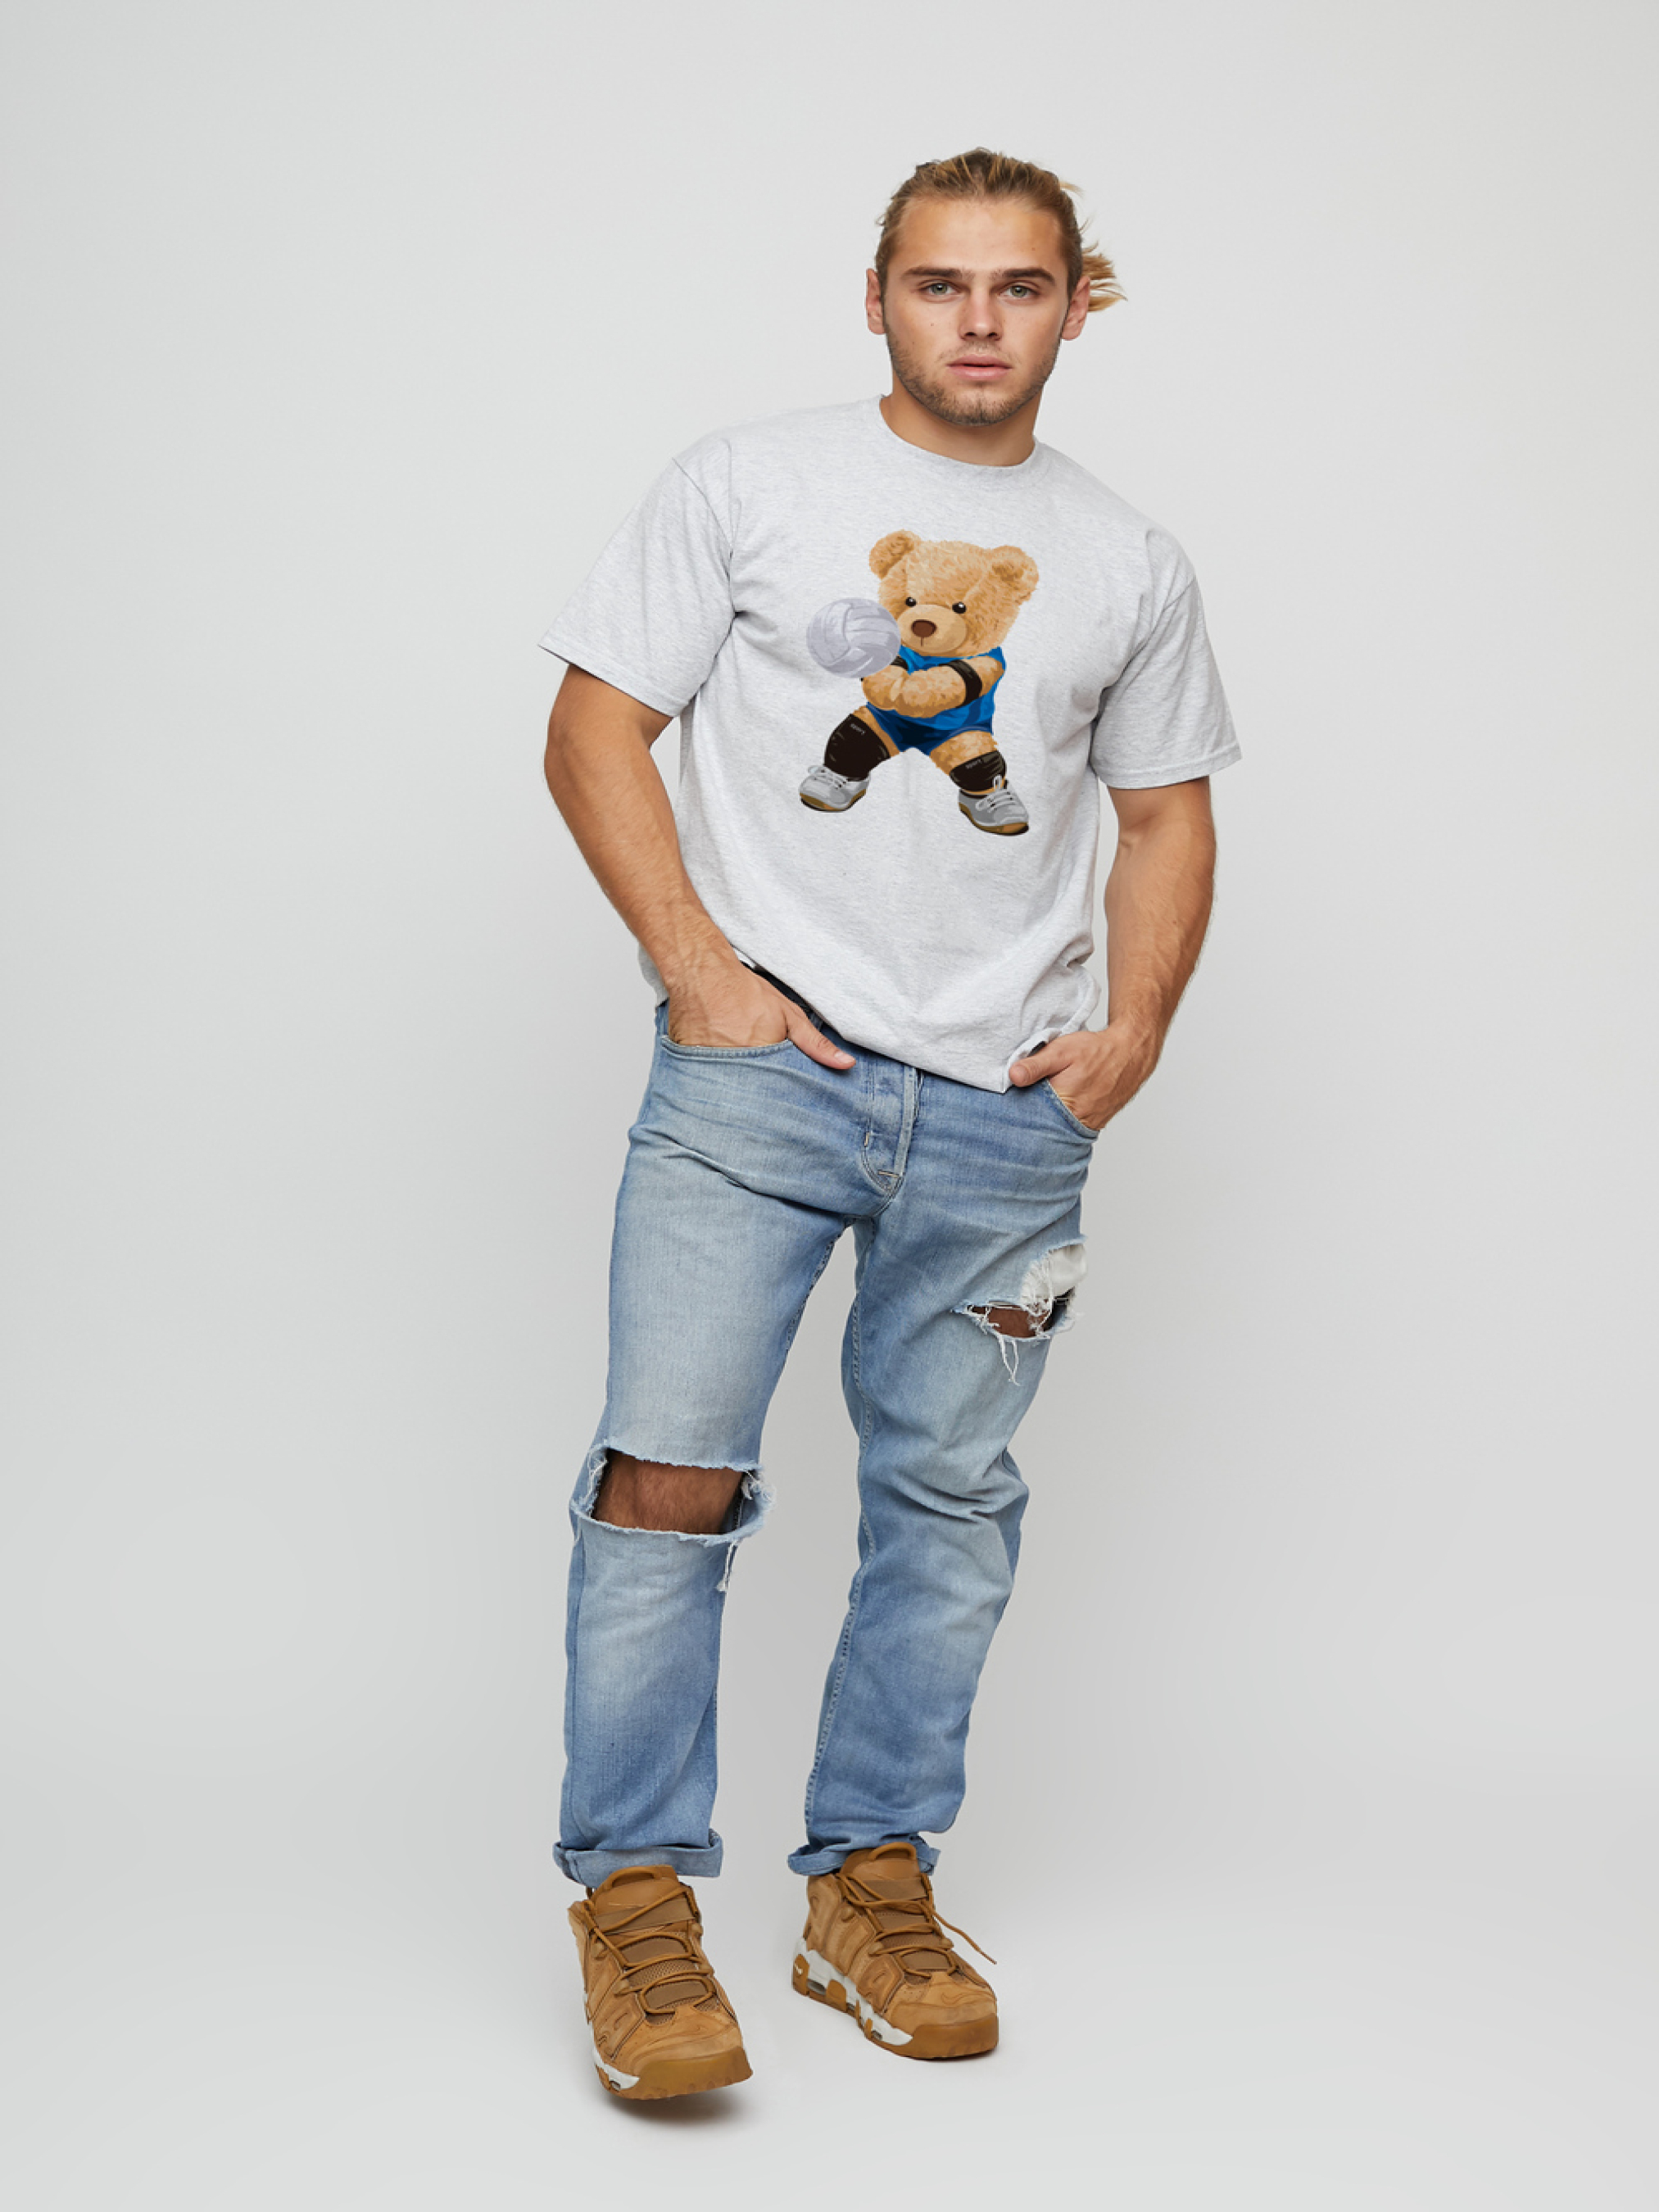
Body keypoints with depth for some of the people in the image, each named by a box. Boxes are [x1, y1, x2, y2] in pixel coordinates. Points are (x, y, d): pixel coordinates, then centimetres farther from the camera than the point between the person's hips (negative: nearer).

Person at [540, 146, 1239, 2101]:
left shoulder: (1130, 565, 13)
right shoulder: (747, 485, 4)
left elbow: (1165, 812, 20)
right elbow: (597, 724, 1)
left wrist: (1136, 1027, 4)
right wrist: (698, 968, -9)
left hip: (1008, 1111, 3)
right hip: (758, 1067, -3)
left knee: (947, 1499, 7)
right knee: (672, 1470, -12)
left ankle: (873, 1887, 20)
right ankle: (636, 1893, 1)